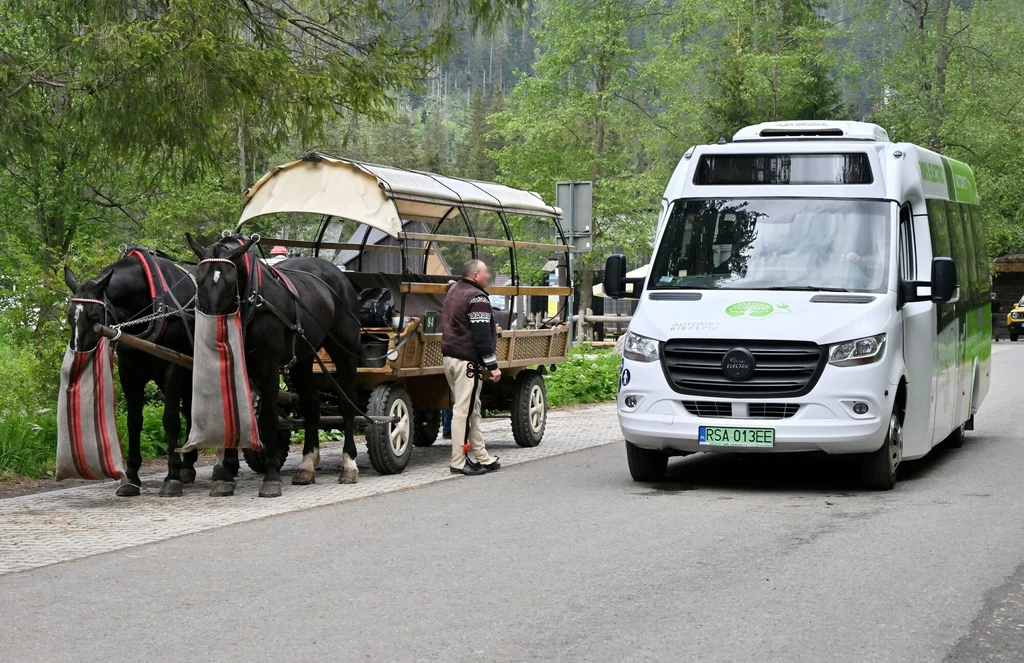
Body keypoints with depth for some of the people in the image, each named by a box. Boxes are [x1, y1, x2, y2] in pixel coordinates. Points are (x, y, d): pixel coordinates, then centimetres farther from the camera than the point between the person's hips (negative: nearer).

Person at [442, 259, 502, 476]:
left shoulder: (453, 290, 16)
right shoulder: (477, 298, -15)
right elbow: (482, 336, -19)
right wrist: (492, 366, -16)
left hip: (449, 356, 10)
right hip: (467, 360, -10)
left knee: (472, 410, 15)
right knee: (464, 410, -7)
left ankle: (481, 457, 21)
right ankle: (459, 462, -5)